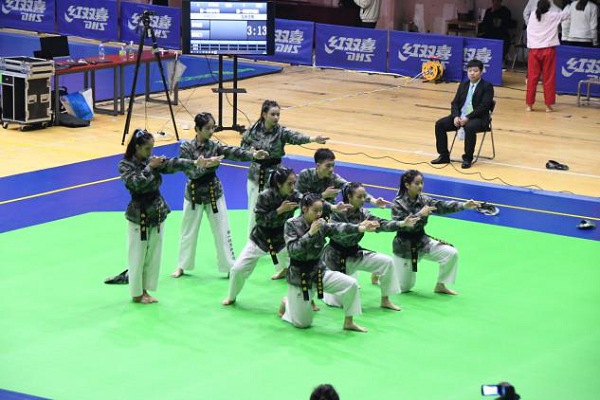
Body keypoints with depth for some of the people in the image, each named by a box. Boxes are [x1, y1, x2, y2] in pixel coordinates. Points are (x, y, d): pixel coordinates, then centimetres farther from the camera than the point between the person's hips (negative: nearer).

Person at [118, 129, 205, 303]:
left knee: (154, 254, 10)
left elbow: (173, 164, -8)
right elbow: (136, 183, -26)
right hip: (139, 214, -5)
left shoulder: (154, 160, 3)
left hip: (158, 211, 5)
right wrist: (150, 167, -25)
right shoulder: (125, 165, -11)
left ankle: (145, 290, 22)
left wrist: (194, 163, -20)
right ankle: (137, 294, 15)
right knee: (137, 255, 2)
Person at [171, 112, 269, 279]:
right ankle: (182, 265, 29)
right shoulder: (186, 148, -12)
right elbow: (190, 172, -18)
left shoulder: (214, 146, -5)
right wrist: (207, 165, -32)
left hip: (214, 192, 2)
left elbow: (233, 152, -20)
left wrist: (253, 155, -36)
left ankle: (230, 266, 11)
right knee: (188, 231, 12)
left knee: (222, 231, 3)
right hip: (194, 193, -2)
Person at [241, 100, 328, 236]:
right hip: (256, 174, 2)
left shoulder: (281, 132, -10)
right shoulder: (254, 130, -4)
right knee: (254, 210, 9)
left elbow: (296, 137, -29)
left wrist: (314, 139, -49)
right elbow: (243, 145, 13)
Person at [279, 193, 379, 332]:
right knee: (302, 323, 1)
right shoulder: (291, 224, -14)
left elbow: (338, 228, -20)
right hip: (299, 275, -4)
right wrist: (310, 233, -30)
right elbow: (293, 250, -24)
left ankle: (348, 322, 0)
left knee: (351, 284, -16)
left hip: (318, 271, 5)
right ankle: (286, 303, 34)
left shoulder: (321, 224, -2)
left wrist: (362, 228, -37)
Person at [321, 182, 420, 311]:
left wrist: (403, 223, -30)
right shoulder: (337, 213, -20)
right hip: (336, 257, -5)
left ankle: (385, 300, 0)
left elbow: (381, 224, -15)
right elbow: (339, 234, -34)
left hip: (354, 253, 5)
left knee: (386, 262, -16)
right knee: (337, 301, -4)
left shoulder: (362, 214, -4)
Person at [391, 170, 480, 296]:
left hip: (422, 241, 5)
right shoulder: (398, 204, -16)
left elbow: (442, 206, -16)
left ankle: (440, 285, 2)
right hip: (404, 246, -5)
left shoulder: (423, 200, -3)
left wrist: (464, 205, -30)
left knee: (451, 253, -16)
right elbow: (401, 225, -26)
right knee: (404, 287, 4)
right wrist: (420, 214, -34)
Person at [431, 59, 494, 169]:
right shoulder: (463, 85, 16)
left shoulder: (487, 86, -4)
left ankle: (467, 158, -24)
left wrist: (467, 118, -23)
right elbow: (455, 103, 11)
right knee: (439, 124, -10)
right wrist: (456, 116, -10)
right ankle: (444, 156, -2)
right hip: (460, 116, 7)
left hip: (478, 118, -7)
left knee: (470, 127, -39)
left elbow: (484, 106, -15)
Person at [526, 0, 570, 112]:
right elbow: (566, 14, 8)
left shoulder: (532, 16, 3)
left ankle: (529, 104, 7)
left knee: (532, 78, 5)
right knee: (549, 78, 4)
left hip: (534, 49, 2)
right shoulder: (553, 16, -2)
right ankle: (548, 105, 5)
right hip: (548, 49, -2)